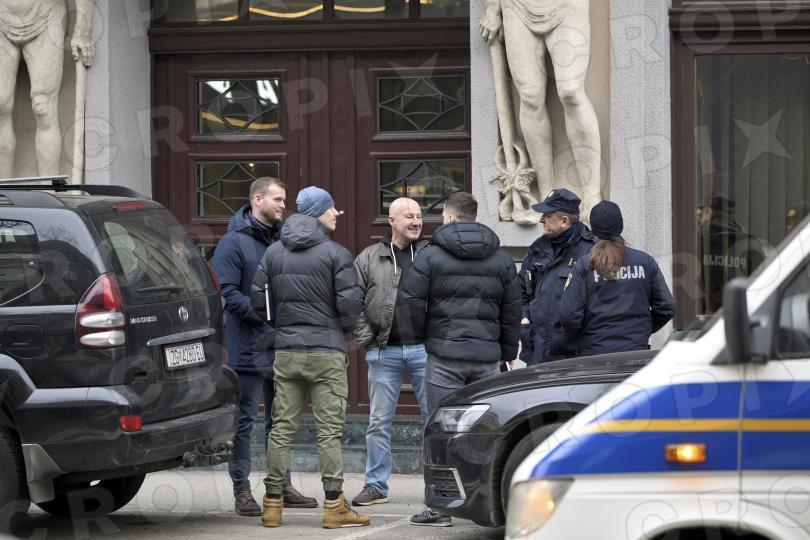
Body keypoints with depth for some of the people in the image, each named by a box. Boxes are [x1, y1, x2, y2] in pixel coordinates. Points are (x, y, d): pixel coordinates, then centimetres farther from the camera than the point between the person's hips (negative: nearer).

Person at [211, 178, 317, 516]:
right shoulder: (234, 242, -9)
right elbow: (225, 292, -16)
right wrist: (264, 312, -22)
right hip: (248, 346, -7)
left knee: (280, 420, 13)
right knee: (245, 420, -1)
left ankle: (282, 487, 21)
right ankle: (242, 491, 4)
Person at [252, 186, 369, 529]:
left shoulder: (274, 252, 7)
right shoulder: (335, 254, -8)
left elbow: (258, 296, 5)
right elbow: (350, 302, -12)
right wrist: (345, 327, 9)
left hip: (286, 351, 4)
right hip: (326, 351, -4)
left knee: (282, 427, 7)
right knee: (329, 430, -2)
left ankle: (272, 504, 7)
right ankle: (334, 506, -2)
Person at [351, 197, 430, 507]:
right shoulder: (369, 259, 8)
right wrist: (365, 339, -2)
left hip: (424, 350, 0)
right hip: (384, 353, 1)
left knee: (435, 418, 3)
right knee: (379, 422, 5)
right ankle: (376, 485, 13)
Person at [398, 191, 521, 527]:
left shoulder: (430, 256, -2)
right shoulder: (501, 259, 11)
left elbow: (410, 302, -6)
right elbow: (512, 309, 13)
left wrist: (425, 336, 11)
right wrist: (508, 352, 21)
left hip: (444, 354, -3)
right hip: (487, 356, 4)